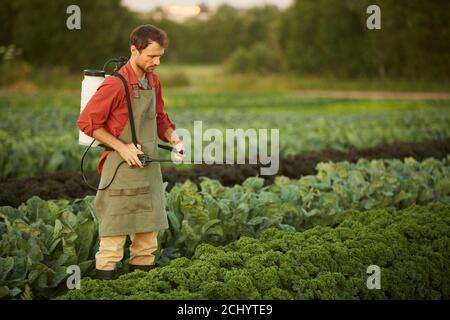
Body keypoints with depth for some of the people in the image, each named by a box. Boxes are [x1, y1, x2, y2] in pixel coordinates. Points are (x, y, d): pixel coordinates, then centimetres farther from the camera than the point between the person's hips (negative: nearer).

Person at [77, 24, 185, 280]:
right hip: (122, 169, -8)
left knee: (148, 231, 13)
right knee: (115, 232, -4)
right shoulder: (116, 84, -16)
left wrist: (173, 138, 3)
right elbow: (87, 122, -14)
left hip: (150, 168, 8)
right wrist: (122, 147, -18)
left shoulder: (153, 81, 8)